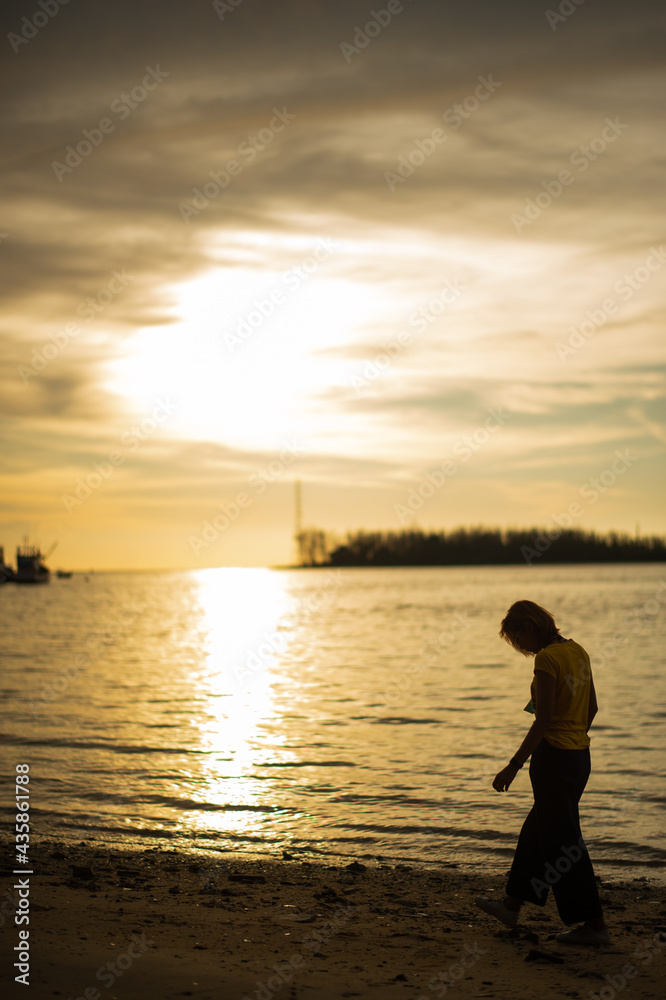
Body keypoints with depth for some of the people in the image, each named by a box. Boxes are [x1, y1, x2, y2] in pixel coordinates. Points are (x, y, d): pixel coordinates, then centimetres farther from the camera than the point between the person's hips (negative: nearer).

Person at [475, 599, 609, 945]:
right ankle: (511, 906, 32)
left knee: (561, 842, 1)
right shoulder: (577, 652, 8)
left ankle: (594, 923, 5)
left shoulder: (547, 658, -18)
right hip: (579, 755, 9)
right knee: (537, 830, 19)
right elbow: (592, 707, 15)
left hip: (553, 756, -9)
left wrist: (514, 766, -17)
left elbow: (544, 720, -21)